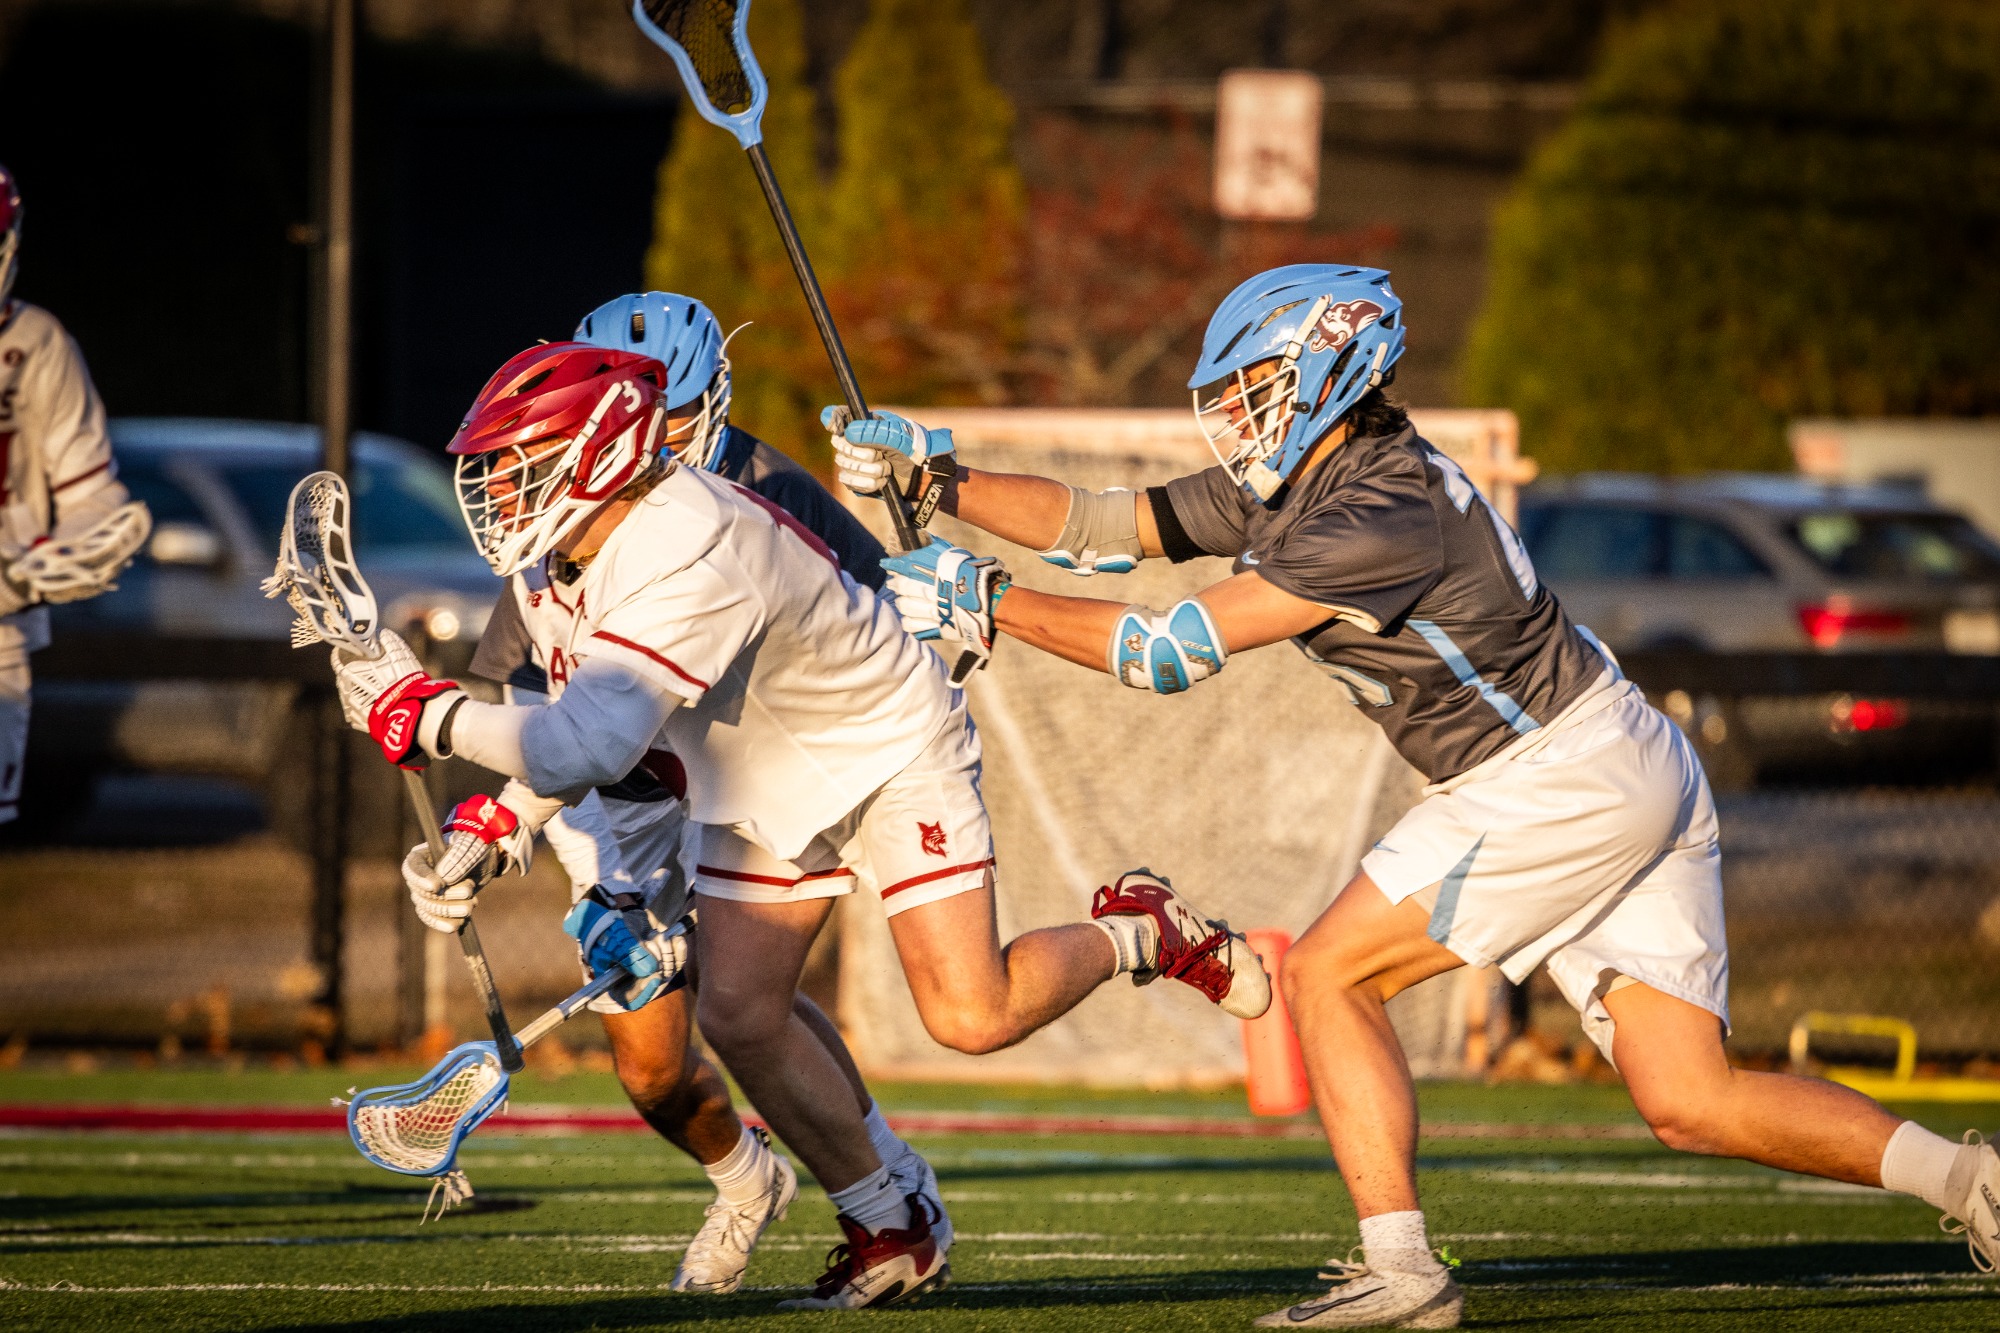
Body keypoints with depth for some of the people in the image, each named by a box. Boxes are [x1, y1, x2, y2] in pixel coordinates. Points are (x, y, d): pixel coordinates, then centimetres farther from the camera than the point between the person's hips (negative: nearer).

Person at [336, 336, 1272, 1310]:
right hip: (761, 791, 8)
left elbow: (589, 748, -46)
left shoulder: (684, 565, -38)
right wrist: (499, 822, -1)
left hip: (888, 752, -8)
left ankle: (1139, 933, 16)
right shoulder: (586, 540, -8)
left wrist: (430, 714, -39)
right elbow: (589, 717, 8)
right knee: (737, 1011, -3)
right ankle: (889, 1233, 13)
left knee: (973, 1018, -14)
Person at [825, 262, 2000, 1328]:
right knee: (1693, 1105, 4)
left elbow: (1177, 651, -22)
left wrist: (989, 610, -17)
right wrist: (939, 478, 2)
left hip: (1562, 784, -10)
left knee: (1328, 977, -4)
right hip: (1630, 776, 10)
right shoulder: (1279, 489, 7)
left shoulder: (1381, 518, -21)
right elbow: (1099, 528, 11)